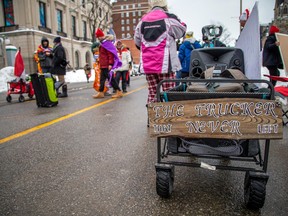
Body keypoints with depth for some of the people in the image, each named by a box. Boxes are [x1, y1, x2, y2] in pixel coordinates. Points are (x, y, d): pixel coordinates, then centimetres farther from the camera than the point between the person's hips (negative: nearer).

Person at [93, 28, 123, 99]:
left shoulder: (107, 43, -14)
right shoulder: (102, 43, 17)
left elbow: (110, 54, -21)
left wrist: (110, 64, -26)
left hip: (107, 65, -10)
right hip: (103, 65, 10)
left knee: (111, 78, -7)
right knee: (102, 78, 11)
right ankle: (101, 93, 17)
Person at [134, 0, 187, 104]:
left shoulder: (143, 20, 12)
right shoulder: (169, 18, -3)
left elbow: (137, 42, 16)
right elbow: (181, 32, 9)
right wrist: (183, 25, 30)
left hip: (147, 64, 5)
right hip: (165, 64, -5)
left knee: (152, 94, 10)